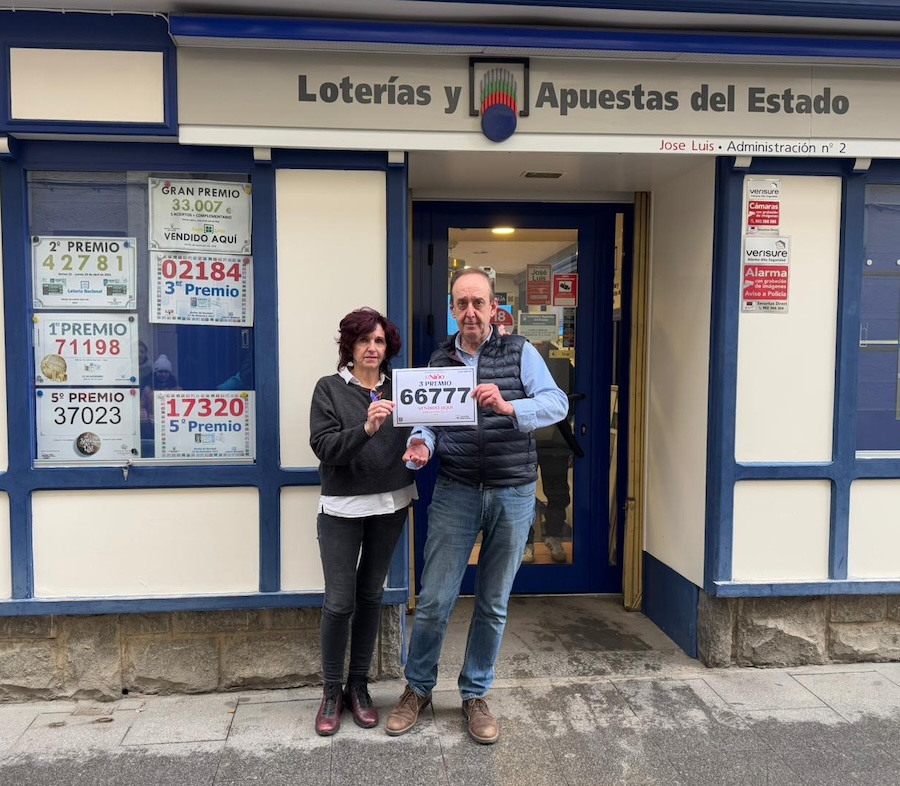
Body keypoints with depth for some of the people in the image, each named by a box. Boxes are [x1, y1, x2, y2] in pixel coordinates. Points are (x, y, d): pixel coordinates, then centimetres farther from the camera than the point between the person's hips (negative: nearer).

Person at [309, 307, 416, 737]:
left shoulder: (398, 389, 6)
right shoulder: (329, 388, -2)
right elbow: (324, 447, -13)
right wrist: (366, 428, -27)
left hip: (391, 504, 3)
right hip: (343, 507, -3)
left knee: (371, 596, 12)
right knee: (339, 602, -1)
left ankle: (359, 686, 27)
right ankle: (331, 691, 19)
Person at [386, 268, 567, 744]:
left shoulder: (519, 353, 0)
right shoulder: (439, 361, 7)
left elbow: (557, 404, -9)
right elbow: (429, 420, 5)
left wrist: (508, 407, -25)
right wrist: (420, 444, -17)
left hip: (512, 495, 0)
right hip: (455, 493, 1)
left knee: (493, 604, 11)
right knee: (434, 600, 2)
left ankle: (475, 695, 30)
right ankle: (418, 689, 26)